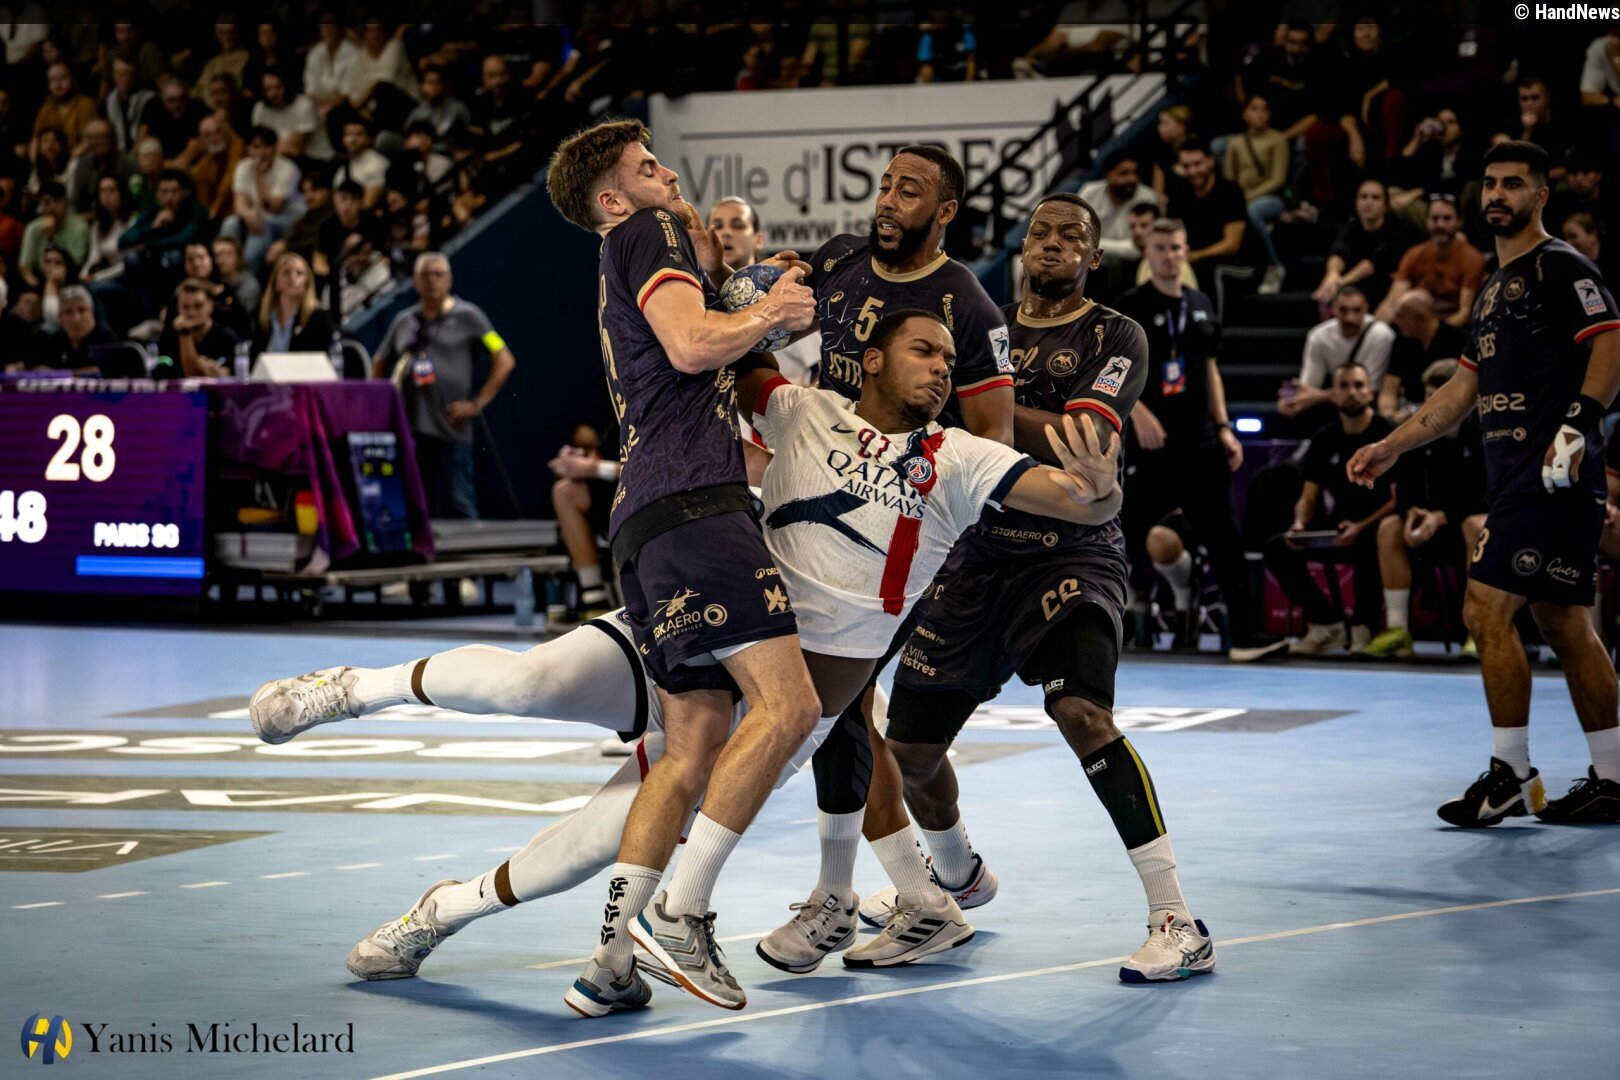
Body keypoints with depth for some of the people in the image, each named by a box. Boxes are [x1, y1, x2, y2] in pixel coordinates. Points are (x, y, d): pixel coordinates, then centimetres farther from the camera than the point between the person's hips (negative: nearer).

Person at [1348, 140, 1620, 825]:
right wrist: (1388, 448, 27)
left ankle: (1511, 775, -6)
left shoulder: (1560, 267, -5)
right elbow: (1462, 391, 28)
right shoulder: (1495, 288, 22)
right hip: (1515, 482, 9)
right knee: (1563, 624, 9)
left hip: (1553, 477, -9)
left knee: (1486, 608, -12)